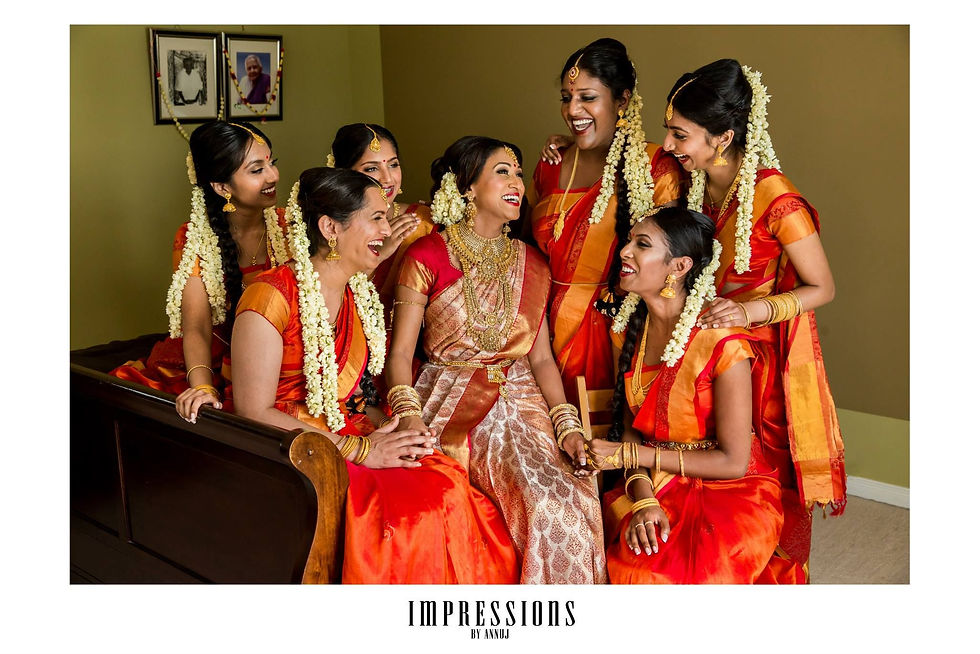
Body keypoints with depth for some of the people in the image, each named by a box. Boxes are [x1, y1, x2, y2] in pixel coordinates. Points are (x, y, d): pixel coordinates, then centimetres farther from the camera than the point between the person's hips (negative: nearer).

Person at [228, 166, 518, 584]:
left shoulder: (360, 292, 12)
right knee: (409, 517, -28)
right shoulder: (271, 296, -13)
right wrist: (359, 450, -18)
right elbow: (253, 412, -17)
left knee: (451, 486, -19)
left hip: (355, 437, 7)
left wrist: (392, 435, -7)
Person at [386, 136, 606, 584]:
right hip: (452, 407, -3)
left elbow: (540, 357, 11)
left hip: (519, 401, 3)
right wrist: (410, 421, -19)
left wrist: (568, 426, -3)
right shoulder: (427, 257, 1)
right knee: (548, 505, -25)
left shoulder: (531, 264, 14)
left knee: (573, 501, -23)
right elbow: (401, 351, -2)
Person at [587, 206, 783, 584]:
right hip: (658, 485, 4)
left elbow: (733, 461, -15)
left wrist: (631, 455, -14)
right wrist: (643, 499, -16)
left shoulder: (723, 343, -19)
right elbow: (630, 425, 2)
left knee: (661, 573, -27)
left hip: (730, 492, -4)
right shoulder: (630, 327, 0)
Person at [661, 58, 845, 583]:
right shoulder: (693, 181, -1)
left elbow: (821, 288, -12)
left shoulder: (775, 199, -22)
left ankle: (780, 579, 31)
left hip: (763, 358, -6)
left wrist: (753, 310, -26)